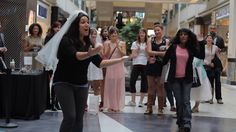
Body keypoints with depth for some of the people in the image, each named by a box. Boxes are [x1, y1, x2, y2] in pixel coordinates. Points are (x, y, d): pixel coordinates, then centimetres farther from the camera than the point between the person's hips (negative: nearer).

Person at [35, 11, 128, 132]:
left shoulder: (88, 43, 6)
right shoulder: (66, 40, -13)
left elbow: (99, 62, 5)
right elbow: (75, 55, -31)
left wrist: (119, 60, -3)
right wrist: (88, 54, -51)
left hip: (81, 85, 6)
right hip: (64, 83, -6)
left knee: (79, 117, 5)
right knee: (70, 116, -15)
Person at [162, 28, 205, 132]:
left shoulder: (191, 49, 7)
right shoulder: (173, 47, 2)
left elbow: (201, 56, -4)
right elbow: (164, 61, 6)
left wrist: (201, 44, -6)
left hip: (187, 79, 0)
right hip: (175, 78, 0)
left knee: (186, 101, -8)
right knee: (179, 101, 6)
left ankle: (187, 123, -13)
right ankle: (181, 123, 18)